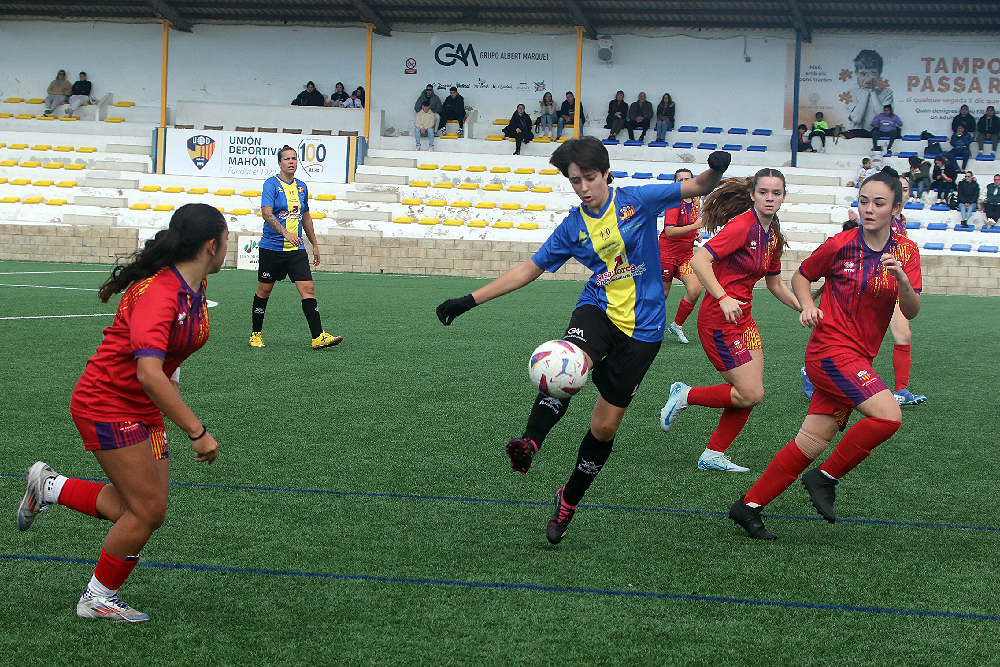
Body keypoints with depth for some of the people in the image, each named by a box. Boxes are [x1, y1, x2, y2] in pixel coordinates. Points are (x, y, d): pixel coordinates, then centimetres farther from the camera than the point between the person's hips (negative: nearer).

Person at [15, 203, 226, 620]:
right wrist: (197, 432, -38)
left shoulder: (195, 286, 1)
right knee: (148, 509, -6)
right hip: (108, 403, -9)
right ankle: (98, 600, 13)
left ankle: (49, 488, 24)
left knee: (142, 510, 7)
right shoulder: (157, 292, -29)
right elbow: (147, 374, -39)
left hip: (145, 409, 9)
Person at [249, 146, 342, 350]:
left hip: (296, 249, 4)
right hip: (272, 247, -4)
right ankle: (255, 334, 22)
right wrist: (285, 232, -33)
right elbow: (266, 213, -20)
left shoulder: (301, 187, 12)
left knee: (308, 290, -8)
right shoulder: (271, 184, -7)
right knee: (264, 290, 6)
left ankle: (318, 337, -13)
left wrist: (314, 245, 20)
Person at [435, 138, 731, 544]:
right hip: (597, 311, 1)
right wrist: (471, 300, 7)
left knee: (605, 426, 2)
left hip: (641, 325, -1)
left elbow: (698, 187, -1)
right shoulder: (573, 228, 3)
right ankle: (529, 443, -52)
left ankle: (569, 501, 22)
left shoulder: (636, 201, -3)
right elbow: (528, 270, 10)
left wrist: (715, 170, -27)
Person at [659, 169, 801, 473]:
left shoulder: (772, 234, 9)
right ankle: (685, 395, 8)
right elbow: (699, 260, -25)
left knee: (750, 394, 6)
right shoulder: (743, 225, -17)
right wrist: (723, 298, -32)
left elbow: (775, 284, 22)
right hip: (718, 319, -9)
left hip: (742, 318, 9)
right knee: (751, 394, -10)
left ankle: (713, 454, 17)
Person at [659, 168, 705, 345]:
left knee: (695, 290, -10)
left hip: (686, 254, 6)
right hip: (668, 252, -6)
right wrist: (694, 226, -30)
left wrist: (696, 233, 8)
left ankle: (677, 325, 8)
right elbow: (670, 231, -25)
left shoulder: (696, 201, 8)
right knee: (663, 293, 0)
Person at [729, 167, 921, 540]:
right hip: (830, 350, -5)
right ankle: (825, 478, -4)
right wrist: (807, 306, -10)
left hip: (857, 359, 5)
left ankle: (749, 506, 12)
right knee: (888, 415, -22)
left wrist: (902, 280, -21)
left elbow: (911, 312, -3)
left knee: (813, 442, 3)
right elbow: (801, 276, 9)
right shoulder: (840, 245, -7)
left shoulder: (906, 251, 3)